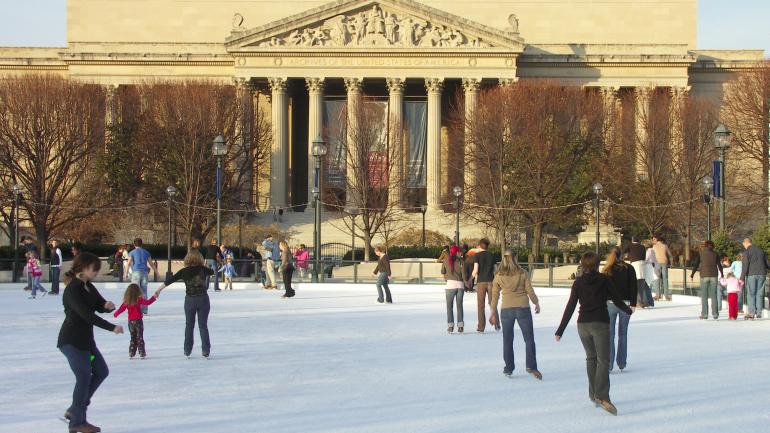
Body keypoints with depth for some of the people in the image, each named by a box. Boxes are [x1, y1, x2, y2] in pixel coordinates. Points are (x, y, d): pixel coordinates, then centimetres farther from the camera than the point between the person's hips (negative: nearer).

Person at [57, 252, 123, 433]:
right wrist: (112, 327, -28)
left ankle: (74, 410, 19)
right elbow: (86, 314, -27)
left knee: (101, 371, 12)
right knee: (84, 377, -8)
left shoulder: (89, 288, 10)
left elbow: (100, 307, 10)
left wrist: (108, 306, -16)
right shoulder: (72, 290, -19)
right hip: (71, 341, -10)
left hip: (86, 339, 10)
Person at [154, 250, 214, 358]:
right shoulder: (203, 270, -4)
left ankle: (187, 351, 15)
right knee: (203, 325, 6)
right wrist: (204, 266, 30)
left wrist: (158, 290, 5)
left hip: (190, 300, 0)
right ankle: (206, 351, 5)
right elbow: (213, 271, 18)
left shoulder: (184, 271, -6)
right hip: (203, 299, 0)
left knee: (189, 325, 12)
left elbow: (169, 281, -2)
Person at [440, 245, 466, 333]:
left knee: (449, 306, 4)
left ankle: (450, 325, -4)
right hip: (460, 284, 1)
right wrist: (466, 283, 11)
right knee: (459, 305, 10)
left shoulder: (446, 261, 0)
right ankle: (460, 325, 7)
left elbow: (442, 272, 10)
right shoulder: (460, 261, -2)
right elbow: (464, 274, -2)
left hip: (450, 284, -1)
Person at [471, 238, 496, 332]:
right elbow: (494, 270, 10)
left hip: (481, 281, -3)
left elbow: (476, 270, -10)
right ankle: (496, 324, 4)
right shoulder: (491, 256, 9)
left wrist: (473, 275, 10)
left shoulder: (477, 255, -3)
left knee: (481, 305, 3)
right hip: (491, 281, 3)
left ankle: (481, 326, 2)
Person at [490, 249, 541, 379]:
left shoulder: (498, 276, 0)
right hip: (523, 308, -2)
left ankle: (509, 368, 15)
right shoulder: (522, 273, -5)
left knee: (507, 340, 12)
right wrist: (537, 303, 15)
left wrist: (493, 310, 18)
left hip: (506, 309, 2)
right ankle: (531, 366, -6)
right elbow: (530, 291, -1)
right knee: (529, 338, 5)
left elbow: (495, 295, 6)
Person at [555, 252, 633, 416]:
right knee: (603, 360, -7)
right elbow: (616, 300, 4)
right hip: (601, 324, -3)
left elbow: (570, 307, 0)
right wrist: (628, 310, 26)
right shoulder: (604, 280, -3)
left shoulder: (578, 282, 2)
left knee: (591, 358, 20)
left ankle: (593, 393, 21)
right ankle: (602, 396, -23)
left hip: (583, 324, 3)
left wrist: (560, 330, 3)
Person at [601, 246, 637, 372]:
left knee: (609, 335, 2)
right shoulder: (629, 269, 0)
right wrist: (633, 304, -1)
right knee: (623, 334, 12)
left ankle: (609, 365, -4)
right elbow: (634, 287, -3)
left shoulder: (606, 271, -1)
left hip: (610, 304, -1)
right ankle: (622, 363, 14)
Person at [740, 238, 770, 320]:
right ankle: (759, 313, 4)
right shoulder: (760, 250, 13)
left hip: (751, 274, -5)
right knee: (759, 294, 7)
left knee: (751, 294, -1)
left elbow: (745, 265, -13)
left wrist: (742, 278, -14)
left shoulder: (747, 252, -6)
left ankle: (751, 313, -7)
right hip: (761, 274, 5)